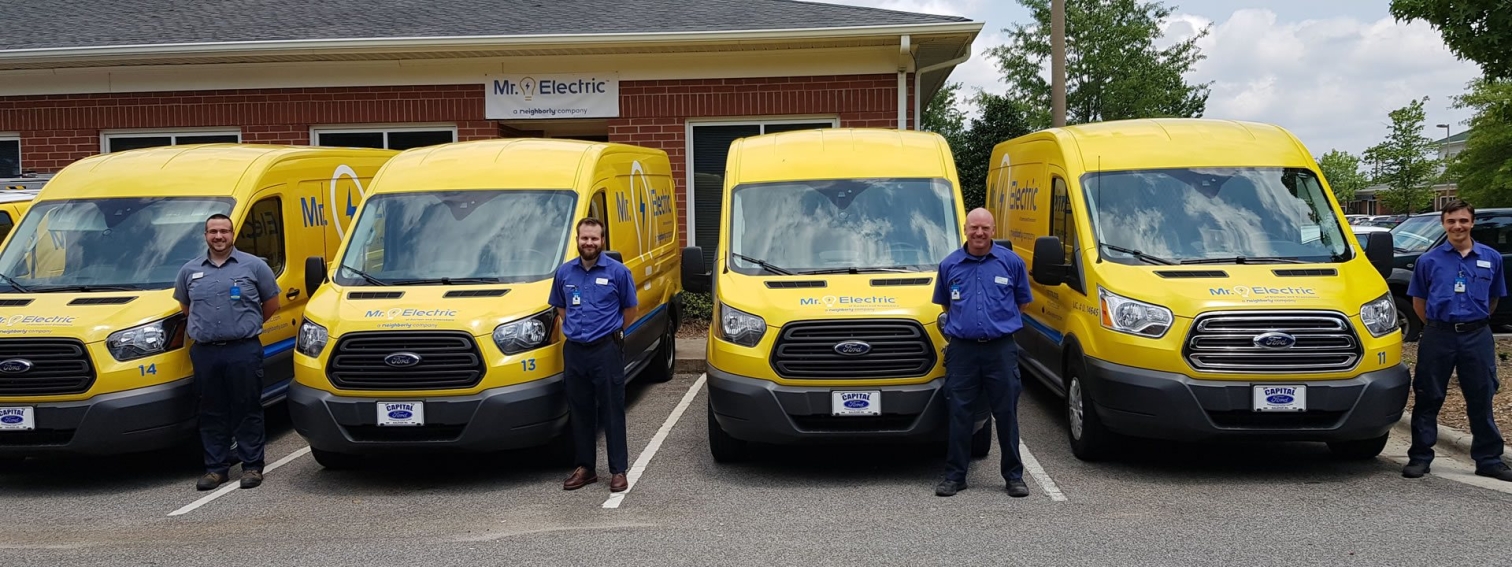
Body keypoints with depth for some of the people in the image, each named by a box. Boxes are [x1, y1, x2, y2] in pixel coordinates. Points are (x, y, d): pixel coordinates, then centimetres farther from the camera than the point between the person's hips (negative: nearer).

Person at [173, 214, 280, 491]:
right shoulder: (190, 270, 11)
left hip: (243, 351, -3)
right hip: (205, 353, 3)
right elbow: (184, 307, 25)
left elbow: (271, 304, 9)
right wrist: (204, 326, 17)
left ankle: (252, 466, 7)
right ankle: (216, 468, 14)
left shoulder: (254, 266, 2)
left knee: (248, 411, 0)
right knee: (212, 414, 7)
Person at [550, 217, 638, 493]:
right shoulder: (564, 272, 7)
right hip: (574, 351, 4)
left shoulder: (617, 272, -3)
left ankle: (618, 470, 4)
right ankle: (585, 467, 19)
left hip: (606, 349, -4)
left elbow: (630, 308, 7)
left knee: (612, 411, -1)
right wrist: (576, 328, 11)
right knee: (580, 412, 9)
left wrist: (611, 331, 7)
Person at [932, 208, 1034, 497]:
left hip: (1001, 348, -1)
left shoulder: (1011, 262, 3)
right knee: (960, 415, 3)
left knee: (1006, 414, 4)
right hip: (962, 349, 1)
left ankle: (1014, 475, 15)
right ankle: (955, 475, 12)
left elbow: (1022, 302, 14)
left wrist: (1000, 321, 12)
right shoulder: (950, 264, 7)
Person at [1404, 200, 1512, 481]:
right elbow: (1418, 301, 9)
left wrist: (1475, 324, 13)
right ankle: (1419, 457, 11)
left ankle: (1489, 459, 17)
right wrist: (1437, 327, 8)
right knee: (1428, 400, 4)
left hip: (1477, 337, 1)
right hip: (1438, 337, -1)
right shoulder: (1429, 260, 2)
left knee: (1481, 400, 7)